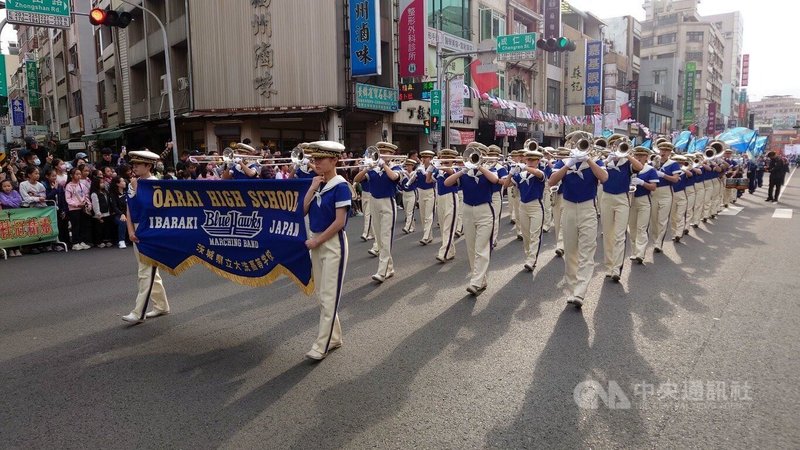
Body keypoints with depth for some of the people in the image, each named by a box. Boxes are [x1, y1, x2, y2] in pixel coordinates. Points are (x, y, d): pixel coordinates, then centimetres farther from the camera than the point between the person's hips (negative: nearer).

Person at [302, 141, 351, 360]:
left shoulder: (340, 186, -14)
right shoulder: (317, 183, 8)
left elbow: (340, 222, -18)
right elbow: (303, 211, 3)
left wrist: (317, 241, -14)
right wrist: (312, 188, -7)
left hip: (333, 244, -8)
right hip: (317, 242, 8)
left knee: (329, 296, -3)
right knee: (321, 295, 13)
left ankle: (322, 345, 3)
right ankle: (334, 337, 26)